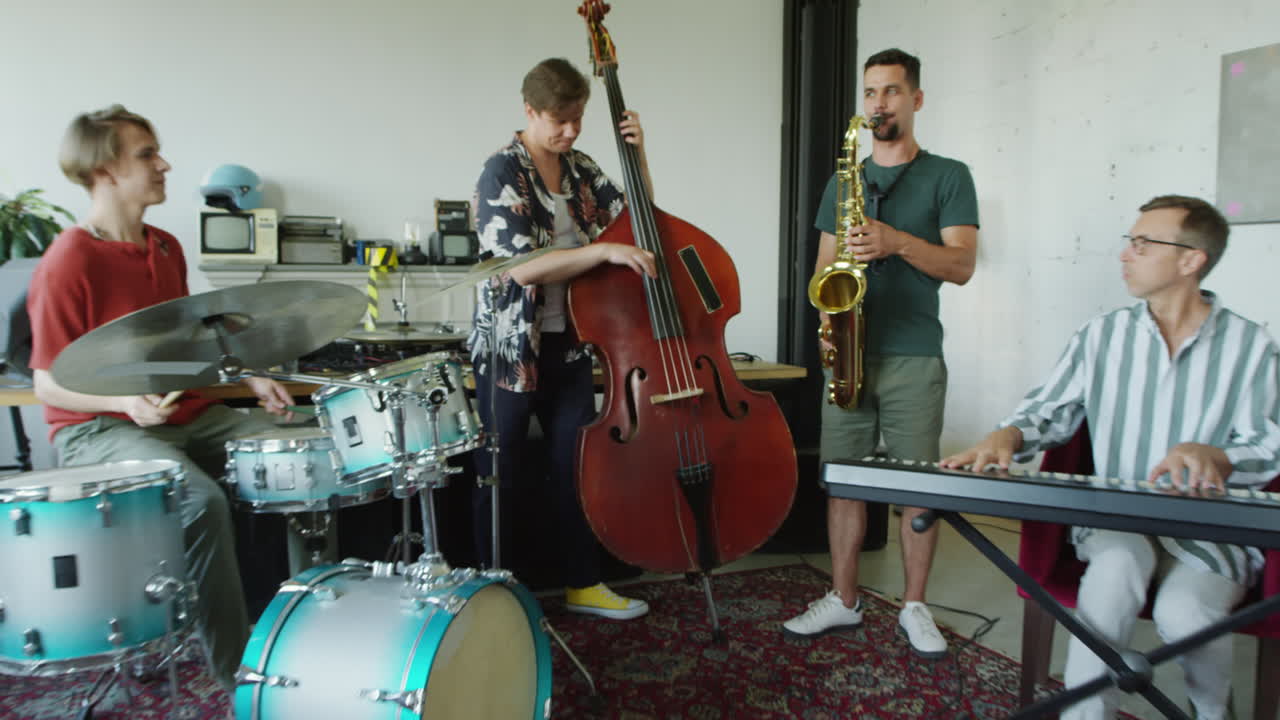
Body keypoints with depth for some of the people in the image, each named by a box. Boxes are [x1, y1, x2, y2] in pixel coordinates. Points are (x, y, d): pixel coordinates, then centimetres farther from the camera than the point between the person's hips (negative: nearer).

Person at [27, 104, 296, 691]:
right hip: (96, 430, -7)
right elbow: (48, 383, -12)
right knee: (201, 500, -33)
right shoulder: (68, 263, -14)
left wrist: (249, 377, 4)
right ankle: (238, 670, -17)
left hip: (187, 415, 8)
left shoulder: (166, 248, 9)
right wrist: (126, 400, -29)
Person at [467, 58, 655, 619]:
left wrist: (638, 153, -2)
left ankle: (583, 584, 27)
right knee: (500, 475, 7)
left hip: (569, 342, 6)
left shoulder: (580, 169, 7)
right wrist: (604, 250, -29)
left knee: (578, 464, 12)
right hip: (510, 346, -6)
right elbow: (520, 266, -23)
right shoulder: (503, 172, -13)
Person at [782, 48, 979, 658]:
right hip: (849, 353, 3)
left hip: (913, 356, -3)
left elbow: (961, 265, -5)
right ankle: (843, 600, 19)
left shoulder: (948, 177, 5)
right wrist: (828, 310, -5)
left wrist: (897, 241, -20)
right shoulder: (843, 181, 16)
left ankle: (914, 606, 18)